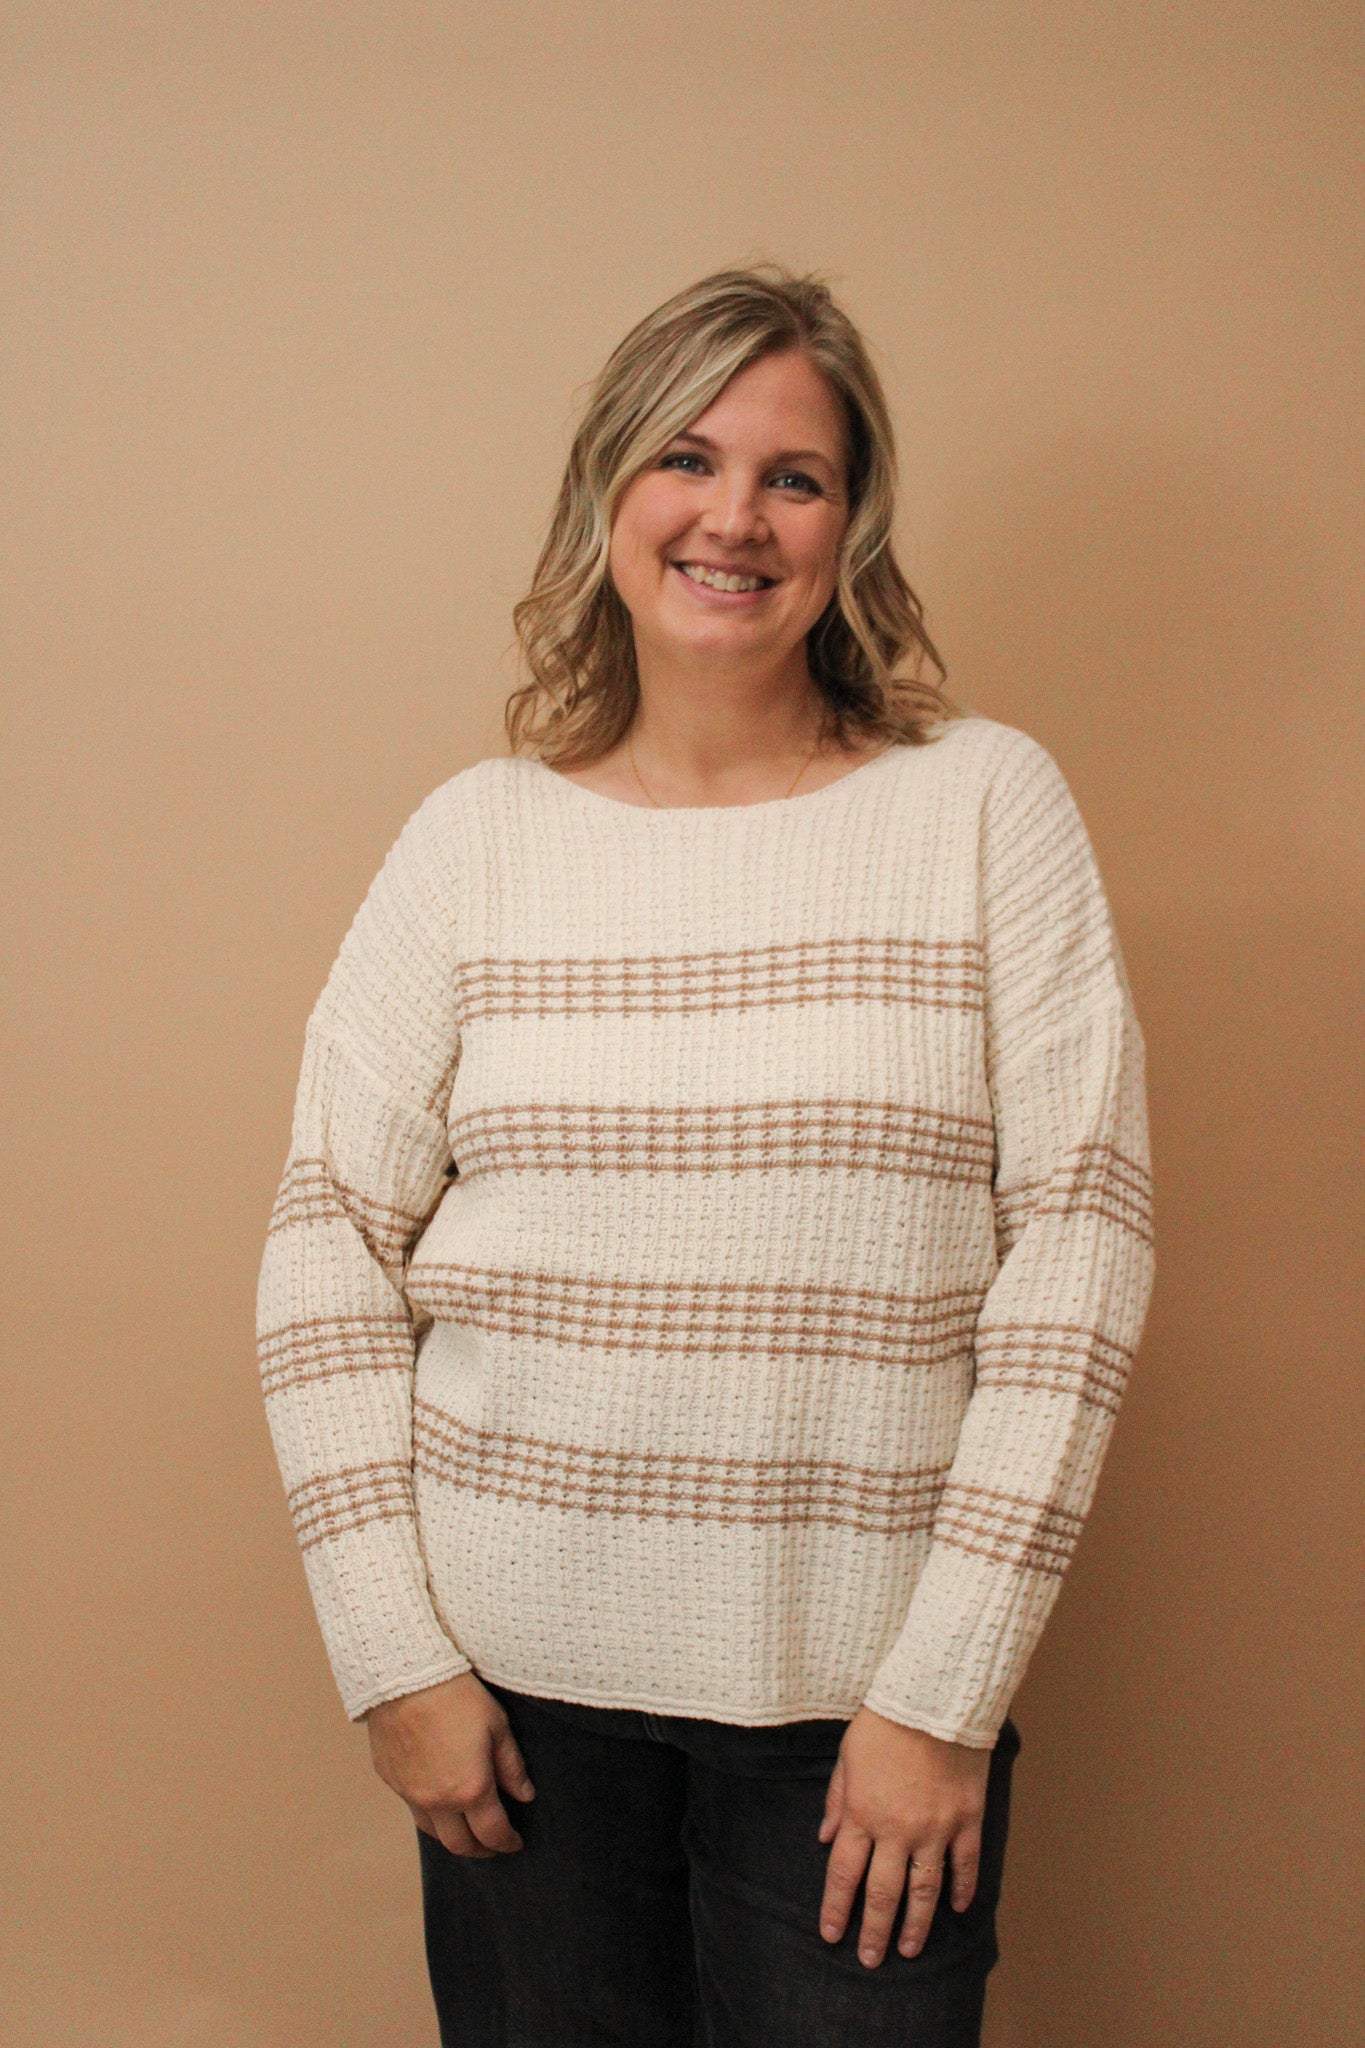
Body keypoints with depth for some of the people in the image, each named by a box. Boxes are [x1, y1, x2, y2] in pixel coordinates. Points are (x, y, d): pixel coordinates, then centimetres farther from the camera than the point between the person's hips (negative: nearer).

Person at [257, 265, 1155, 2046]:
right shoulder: (479, 837, 2)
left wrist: (946, 1687, -9)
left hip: (864, 1685, -1)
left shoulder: (986, 803, -3)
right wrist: (393, 1656, -3)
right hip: (518, 1668, 2)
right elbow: (330, 1244, 2)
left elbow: (1081, 1238, -6)